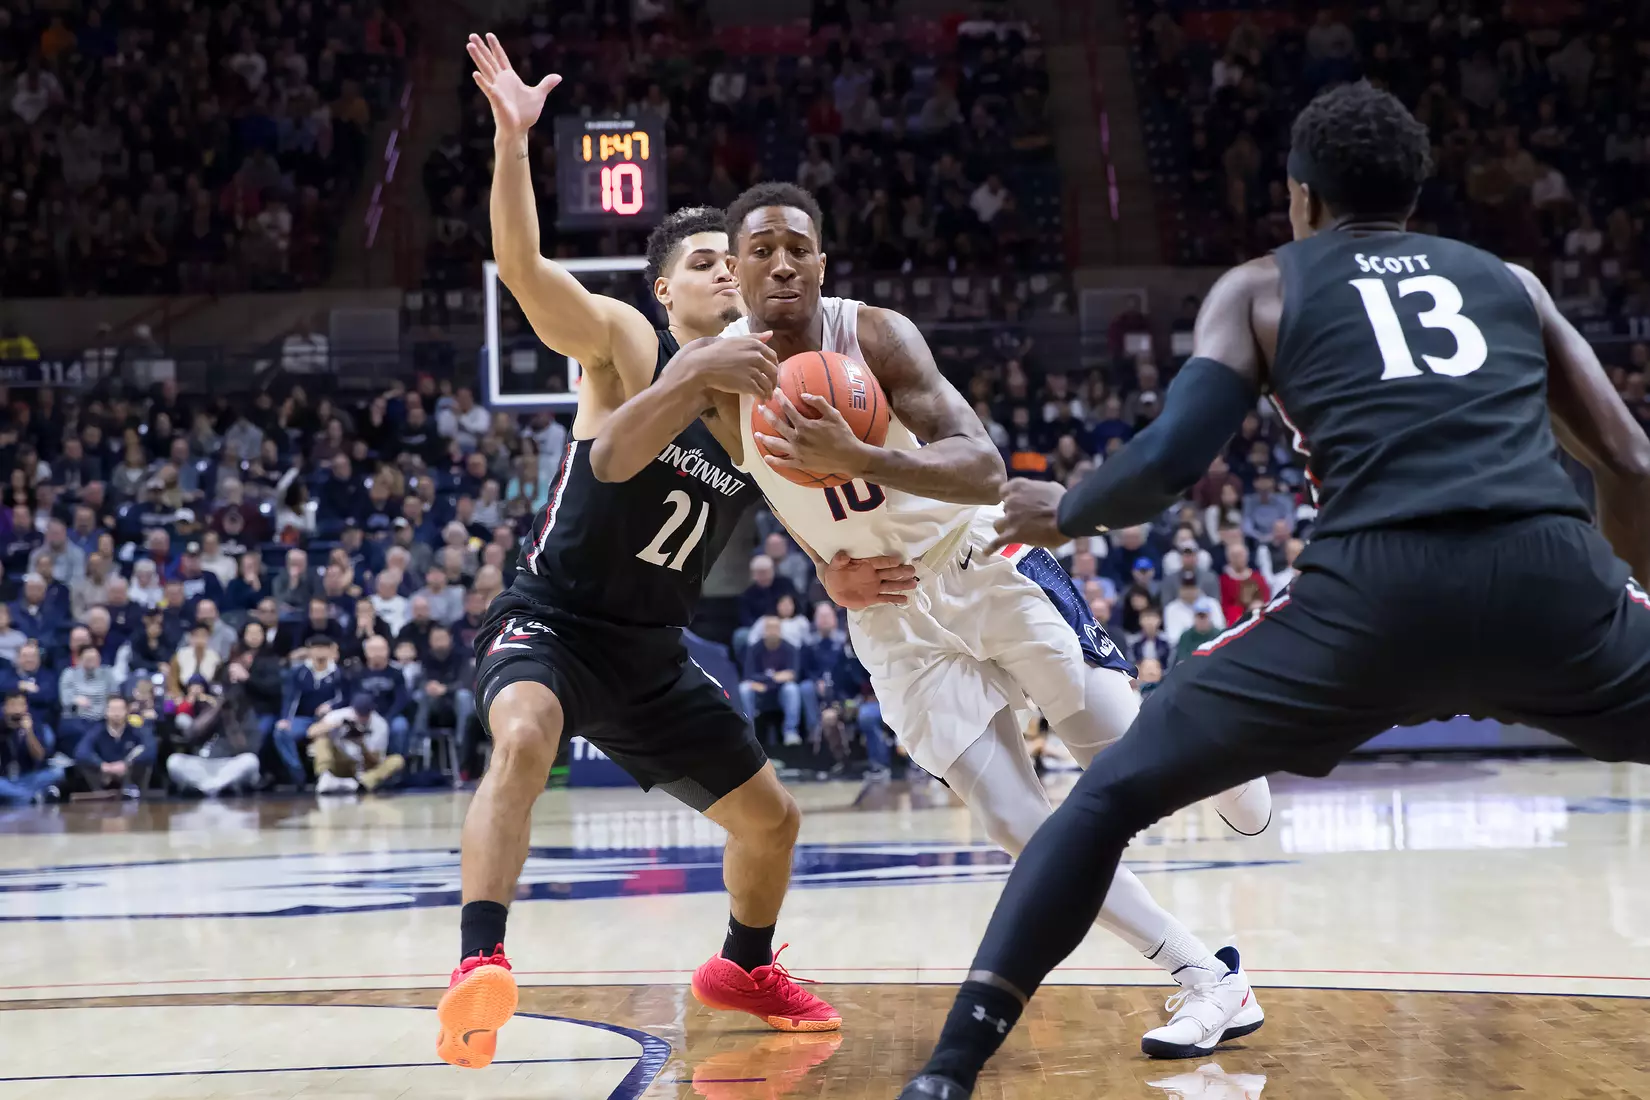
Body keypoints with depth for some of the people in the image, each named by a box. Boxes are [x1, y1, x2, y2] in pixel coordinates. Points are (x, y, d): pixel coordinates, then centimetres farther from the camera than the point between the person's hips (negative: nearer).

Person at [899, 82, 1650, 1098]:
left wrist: (1063, 512, 27)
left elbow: (1173, 461, 7)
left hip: (1378, 589, -2)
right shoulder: (1510, 281, 28)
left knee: (1113, 795, 13)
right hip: (1549, 576, 2)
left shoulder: (1261, 287, 21)